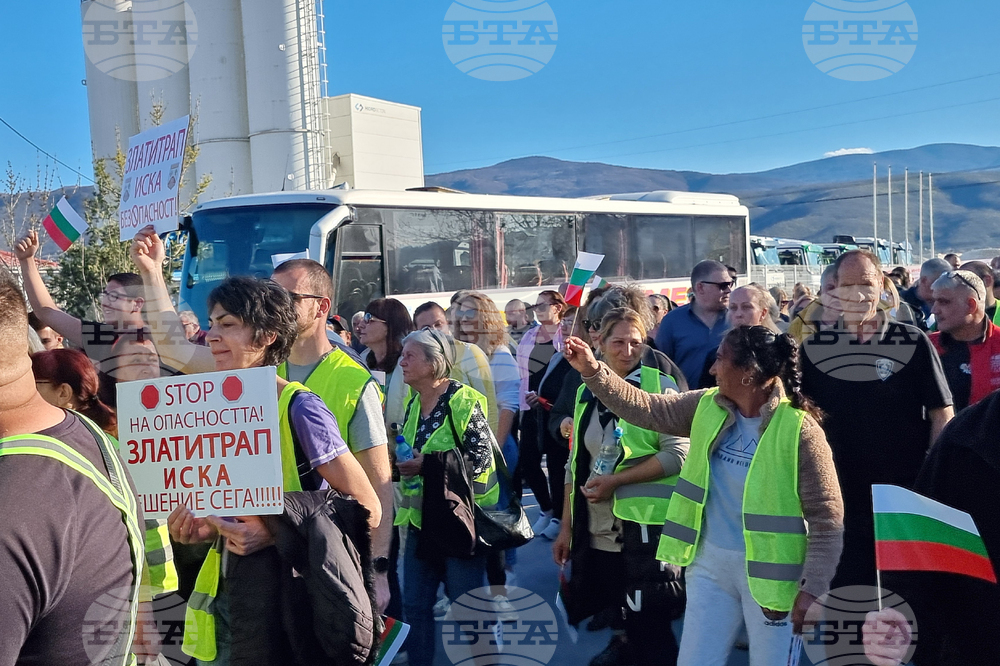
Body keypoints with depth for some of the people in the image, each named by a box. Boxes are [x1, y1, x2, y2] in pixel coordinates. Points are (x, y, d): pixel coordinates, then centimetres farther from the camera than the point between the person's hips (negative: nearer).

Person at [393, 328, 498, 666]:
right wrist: (398, 459, 2)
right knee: (415, 606, 10)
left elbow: (480, 458, -19)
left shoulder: (464, 402, -14)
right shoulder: (412, 404, 8)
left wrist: (427, 465, -23)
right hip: (422, 518, 7)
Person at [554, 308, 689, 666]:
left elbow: (678, 453, -14)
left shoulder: (659, 384, -7)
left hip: (646, 527, -5)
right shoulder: (587, 392, 10)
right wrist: (566, 526, 14)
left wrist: (616, 480, -18)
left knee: (648, 625, 2)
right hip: (597, 532, 5)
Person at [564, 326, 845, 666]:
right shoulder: (708, 407, -1)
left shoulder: (799, 429, -17)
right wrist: (592, 370, -6)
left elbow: (827, 517, -14)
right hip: (711, 562, 5)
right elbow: (646, 408, 3)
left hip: (768, 570, -5)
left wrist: (812, 589, -16)